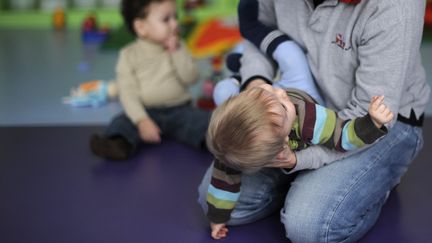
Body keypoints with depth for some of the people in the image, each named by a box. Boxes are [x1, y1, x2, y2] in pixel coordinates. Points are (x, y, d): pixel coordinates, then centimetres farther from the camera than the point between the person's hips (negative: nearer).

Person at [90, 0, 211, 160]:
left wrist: (177, 52, -16)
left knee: (205, 119, -24)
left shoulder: (178, 48, 4)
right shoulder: (129, 55, -4)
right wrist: (142, 121, -23)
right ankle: (120, 145, -55)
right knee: (123, 122, -27)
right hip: (145, 112, -1)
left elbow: (191, 78, -6)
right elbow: (128, 92, -10)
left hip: (179, 111, 2)